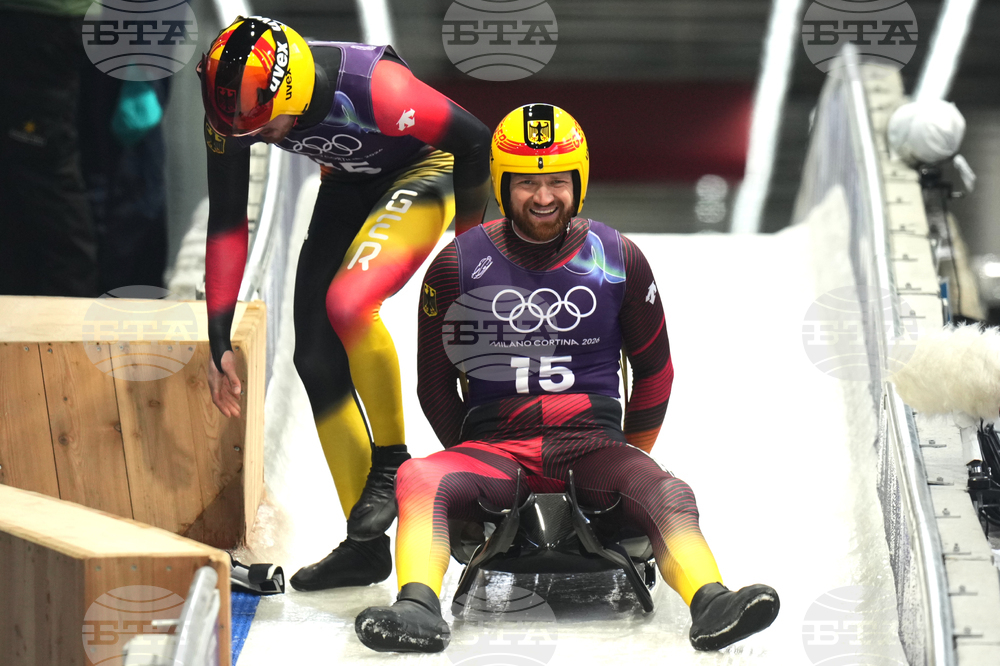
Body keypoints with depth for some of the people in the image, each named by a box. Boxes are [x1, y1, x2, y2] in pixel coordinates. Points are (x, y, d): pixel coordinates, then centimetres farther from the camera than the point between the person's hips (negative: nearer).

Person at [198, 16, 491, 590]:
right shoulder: (235, 110, -20)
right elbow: (226, 224, -10)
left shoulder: (373, 86, -37)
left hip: (422, 173, -6)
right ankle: (366, 543, 9)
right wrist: (220, 343, -10)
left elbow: (478, 148, -23)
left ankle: (391, 462, -6)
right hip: (348, 186, 7)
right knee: (317, 359, -1)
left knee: (346, 304, -30)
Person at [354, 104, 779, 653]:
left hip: (592, 442, 0)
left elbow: (655, 369, 16)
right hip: (493, 443, 0)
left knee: (667, 496, -31)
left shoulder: (619, 260, 5)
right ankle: (418, 607, -49)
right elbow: (435, 378, 12)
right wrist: (470, 456, 9)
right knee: (420, 480, -31)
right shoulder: (459, 264, 3)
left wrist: (628, 459, 14)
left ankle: (710, 604, -50)